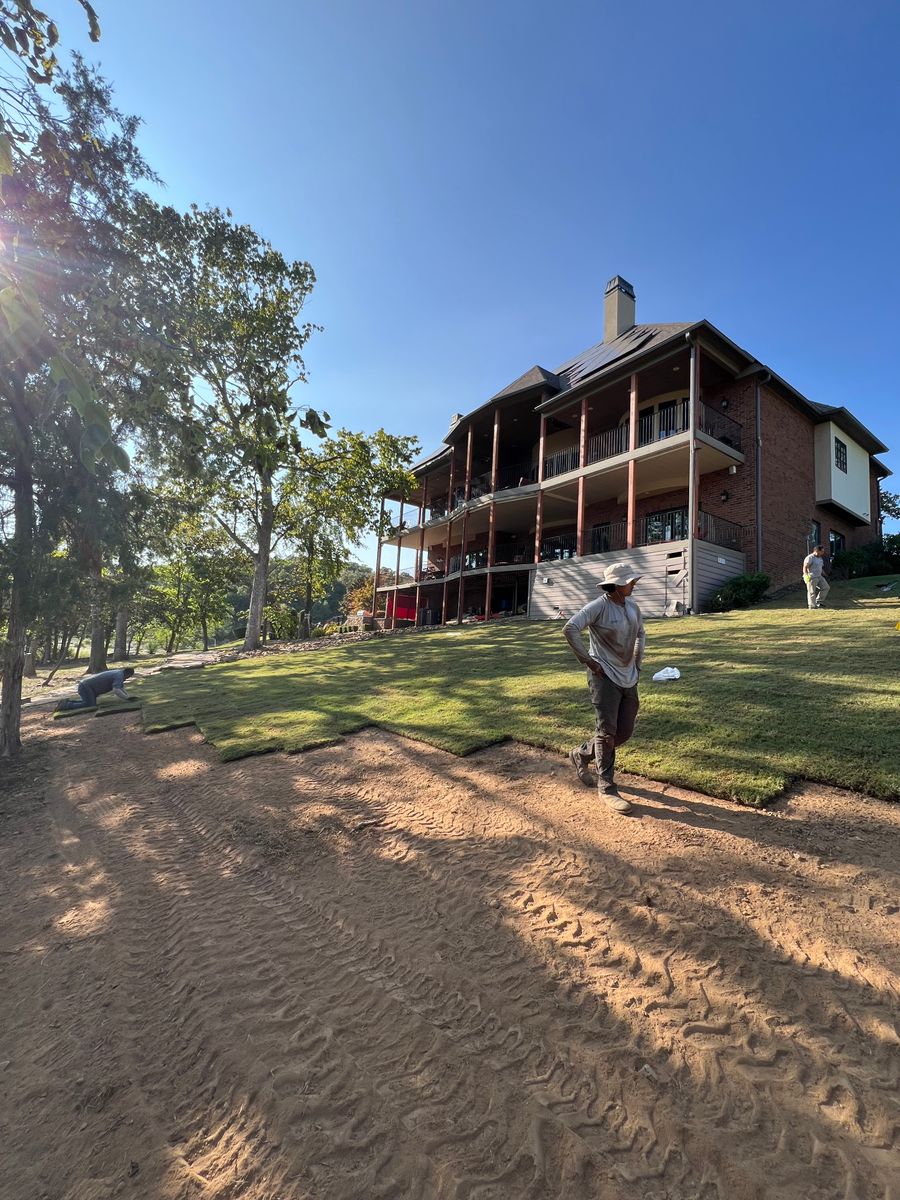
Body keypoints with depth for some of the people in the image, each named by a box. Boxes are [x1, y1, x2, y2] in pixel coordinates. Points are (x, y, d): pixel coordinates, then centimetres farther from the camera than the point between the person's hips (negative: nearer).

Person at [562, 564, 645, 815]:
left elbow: (640, 632, 25)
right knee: (607, 732, -3)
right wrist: (588, 661, -20)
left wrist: (638, 662, 16)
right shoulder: (598, 607, -15)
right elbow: (570, 629, -24)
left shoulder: (632, 606, 7)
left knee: (625, 732, 10)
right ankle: (607, 788, 9)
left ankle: (581, 756, 30)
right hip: (605, 676, -7)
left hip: (628, 678, 7)